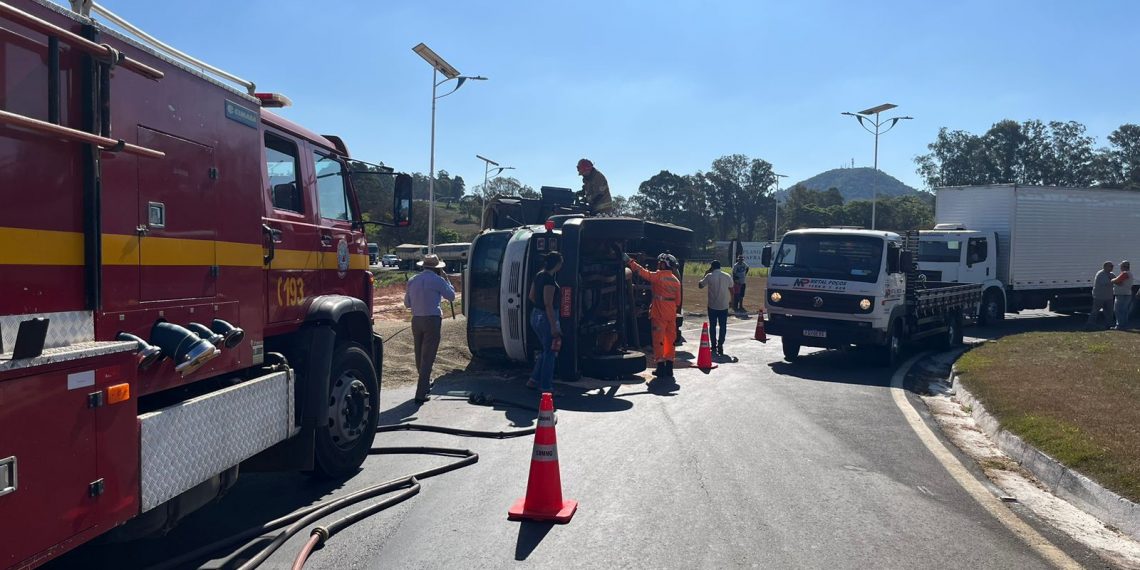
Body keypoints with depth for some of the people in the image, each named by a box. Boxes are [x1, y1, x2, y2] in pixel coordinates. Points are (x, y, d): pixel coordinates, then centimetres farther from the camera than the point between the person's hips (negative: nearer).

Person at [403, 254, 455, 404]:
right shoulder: (437, 280, -8)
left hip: (416, 320, 5)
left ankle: (425, 384, 37)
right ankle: (421, 394, -7)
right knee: (427, 357, -3)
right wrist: (445, 278, 14)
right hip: (432, 320, -5)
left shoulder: (412, 281, 8)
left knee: (419, 356, 18)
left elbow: (407, 303, 14)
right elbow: (451, 296, 5)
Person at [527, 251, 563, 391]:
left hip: (535, 315, 9)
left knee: (546, 351, 21)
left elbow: (531, 296, 18)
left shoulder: (539, 275, 8)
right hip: (546, 317, -9)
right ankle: (546, 386, 9)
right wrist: (554, 327, -22)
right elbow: (548, 304, -23)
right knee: (550, 353, 3)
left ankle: (533, 380, 23)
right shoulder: (549, 279, -20)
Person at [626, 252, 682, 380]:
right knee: (670, 340, 10)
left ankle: (661, 368, -2)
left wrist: (628, 260, -1)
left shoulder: (658, 276, -11)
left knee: (659, 340, -1)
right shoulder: (676, 280, 9)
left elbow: (641, 271, -9)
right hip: (671, 315, 6)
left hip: (659, 314, -6)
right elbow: (678, 300, 12)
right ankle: (669, 368, 15)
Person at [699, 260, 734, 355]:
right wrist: (731, 300, 19)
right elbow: (731, 289, 7)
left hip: (712, 305, -2)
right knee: (723, 326, 8)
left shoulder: (709, 276, -8)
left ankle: (714, 346, 8)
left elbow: (700, 285, 3)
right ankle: (720, 346, 1)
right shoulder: (727, 276, 1)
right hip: (724, 305, 2)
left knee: (712, 326, 9)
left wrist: (705, 274, 11)